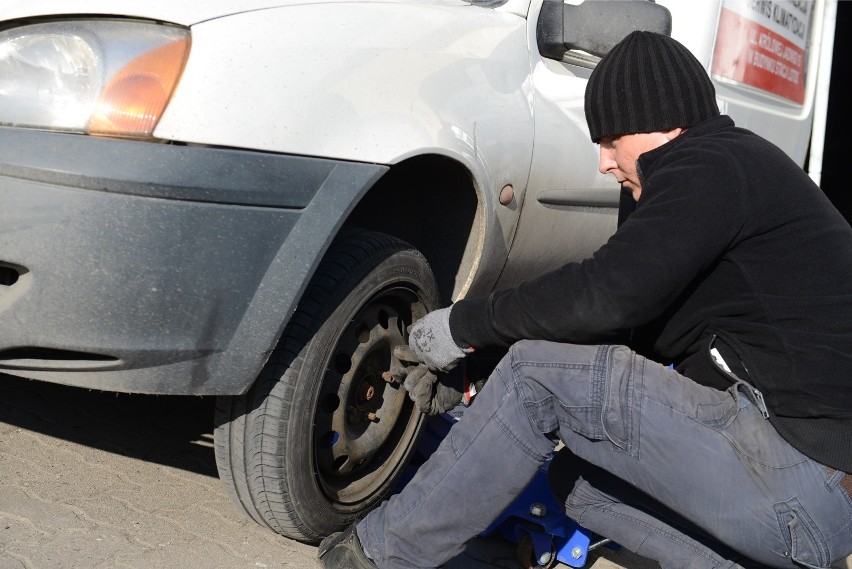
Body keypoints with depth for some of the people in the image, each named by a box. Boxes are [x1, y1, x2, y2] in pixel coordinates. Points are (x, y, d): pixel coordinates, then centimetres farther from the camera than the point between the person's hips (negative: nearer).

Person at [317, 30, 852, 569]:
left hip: (806, 483, -10)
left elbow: (604, 295, -23)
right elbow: (630, 322, 18)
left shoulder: (711, 164, -12)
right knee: (574, 475, 16)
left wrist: (465, 325, -8)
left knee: (541, 370, -13)